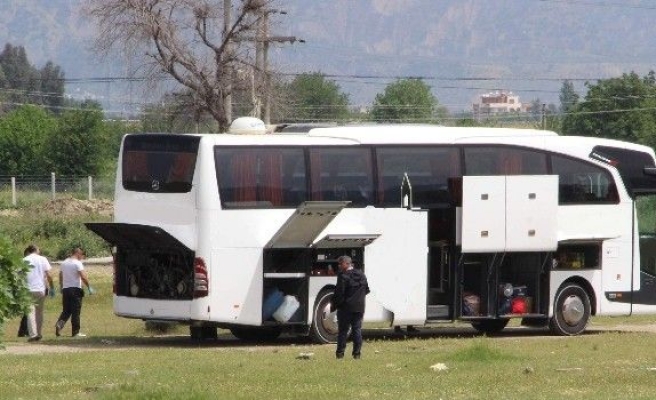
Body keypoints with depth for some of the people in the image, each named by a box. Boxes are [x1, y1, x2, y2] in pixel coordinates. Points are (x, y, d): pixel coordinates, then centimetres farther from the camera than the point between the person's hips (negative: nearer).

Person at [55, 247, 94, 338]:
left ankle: (59, 323, -12)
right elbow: (83, 277, -18)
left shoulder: (64, 263, 12)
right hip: (75, 289, -6)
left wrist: (61, 288, 26)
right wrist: (89, 287, -11)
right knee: (76, 311, -1)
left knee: (66, 310, 13)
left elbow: (60, 277, 18)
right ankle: (76, 332, 0)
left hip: (65, 289, 6)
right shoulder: (77, 263, -11)